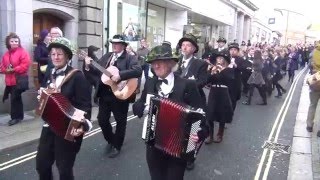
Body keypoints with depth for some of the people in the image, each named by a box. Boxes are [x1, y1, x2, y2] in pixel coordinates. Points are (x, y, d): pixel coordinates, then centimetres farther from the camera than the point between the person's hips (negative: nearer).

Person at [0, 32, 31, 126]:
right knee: (16, 98, 14)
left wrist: (14, 70, -17)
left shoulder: (22, 52, -7)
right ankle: (19, 116, 24)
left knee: (14, 98, -6)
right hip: (10, 80, 7)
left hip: (19, 80, -7)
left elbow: (26, 65, -17)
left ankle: (15, 117, 6)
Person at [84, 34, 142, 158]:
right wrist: (89, 66, -10)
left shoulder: (130, 58, -7)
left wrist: (120, 75, -29)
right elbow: (98, 71, 10)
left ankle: (117, 146, 27)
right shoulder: (106, 56, 11)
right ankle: (110, 140, 37)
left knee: (120, 122, 8)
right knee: (102, 120, 12)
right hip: (105, 94, 5)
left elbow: (138, 71, -24)